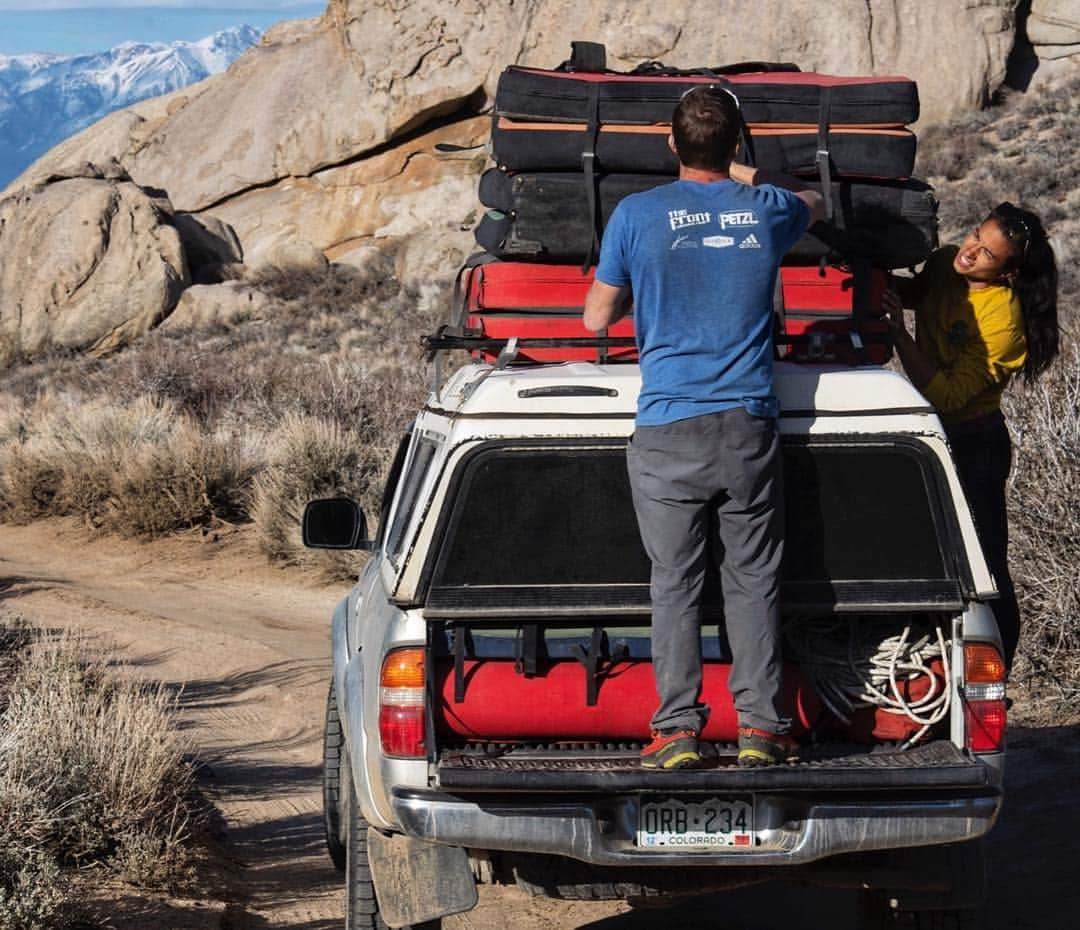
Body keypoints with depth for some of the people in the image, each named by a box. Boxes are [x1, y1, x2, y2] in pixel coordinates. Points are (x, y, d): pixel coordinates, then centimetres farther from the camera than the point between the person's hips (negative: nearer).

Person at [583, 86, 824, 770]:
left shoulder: (637, 215, -2)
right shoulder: (768, 209, 5)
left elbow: (597, 317, 7)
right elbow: (814, 203, 31)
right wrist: (746, 177, 42)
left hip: (668, 429, -2)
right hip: (751, 429, 2)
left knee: (675, 582, 3)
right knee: (753, 577, 7)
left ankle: (679, 727, 1)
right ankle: (760, 725, 6)